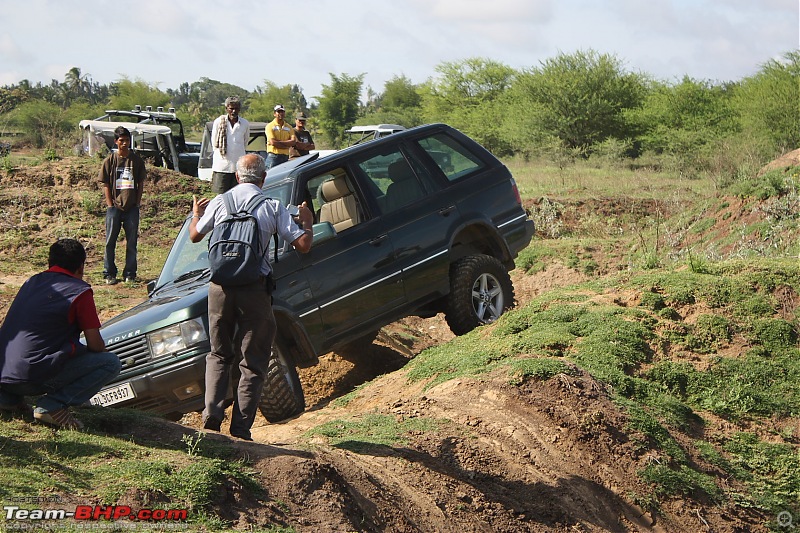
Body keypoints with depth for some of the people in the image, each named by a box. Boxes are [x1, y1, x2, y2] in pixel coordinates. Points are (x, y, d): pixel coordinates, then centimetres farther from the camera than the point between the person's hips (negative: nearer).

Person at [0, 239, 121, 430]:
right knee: (111, 363, 3)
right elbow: (95, 345, -3)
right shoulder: (80, 291, -3)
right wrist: (103, 349, 23)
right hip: (35, 376, -7)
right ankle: (53, 405, -11)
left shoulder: (31, 282, 18)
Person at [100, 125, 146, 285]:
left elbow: (141, 183, 9)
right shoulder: (110, 160, 2)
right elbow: (105, 184, 3)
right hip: (115, 207, -1)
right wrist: (110, 205, -5)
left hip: (131, 207, 1)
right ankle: (109, 274, 10)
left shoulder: (136, 160, 5)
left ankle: (130, 273, 13)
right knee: (110, 241, 3)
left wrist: (137, 202, 1)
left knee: (131, 242, 5)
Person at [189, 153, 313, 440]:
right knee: (253, 362, 6)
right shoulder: (272, 206, -3)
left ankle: (212, 414, 2)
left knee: (219, 355, 18)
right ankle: (241, 427, 0)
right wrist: (306, 222, 17)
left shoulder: (220, 202, 4)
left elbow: (195, 235, 18)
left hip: (220, 287, 3)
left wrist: (196, 214, 39)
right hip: (255, 289, -2)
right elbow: (303, 245, -4)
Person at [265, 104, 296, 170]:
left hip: (285, 156, 5)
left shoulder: (289, 127, 14)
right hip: (273, 156, -5)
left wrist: (279, 142, -11)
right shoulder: (270, 126, 0)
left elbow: (293, 141, 0)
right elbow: (273, 142, -12)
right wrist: (287, 145, -6)